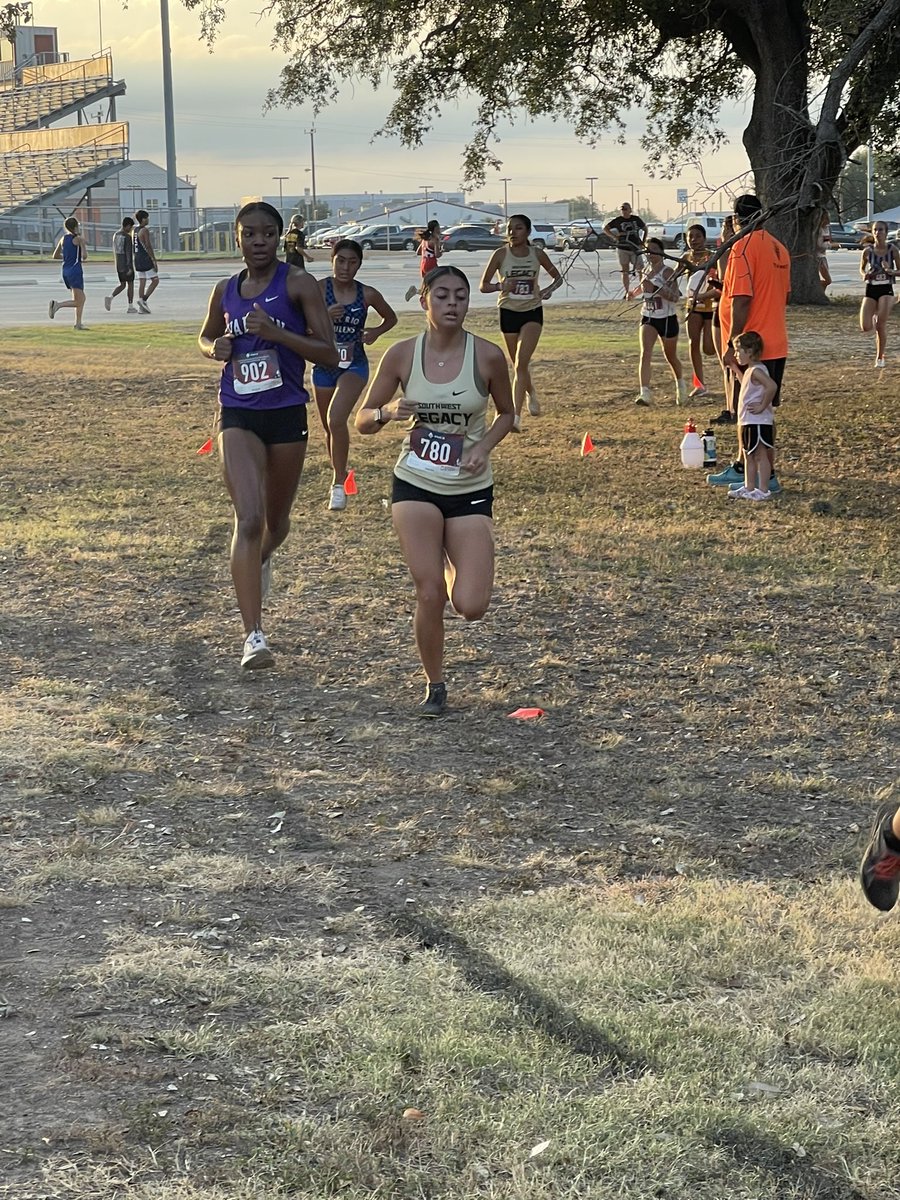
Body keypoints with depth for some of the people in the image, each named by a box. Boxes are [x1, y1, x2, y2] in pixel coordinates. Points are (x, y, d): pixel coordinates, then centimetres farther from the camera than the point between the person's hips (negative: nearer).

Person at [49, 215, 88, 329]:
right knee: (78, 301, -6)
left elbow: (55, 255, 15)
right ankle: (57, 304, -24)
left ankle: (78, 324, 13)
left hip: (66, 272, 8)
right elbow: (84, 256, -14)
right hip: (75, 271, -8)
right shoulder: (79, 239, -9)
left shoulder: (63, 238, 10)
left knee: (81, 299, 16)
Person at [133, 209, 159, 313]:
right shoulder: (145, 231, -13)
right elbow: (148, 247, -18)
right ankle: (143, 300, -12)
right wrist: (154, 261, -17)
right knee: (155, 280, -1)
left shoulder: (135, 231, 14)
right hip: (146, 259, -9)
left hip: (137, 259, 9)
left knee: (142, 282, 9)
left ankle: (141, 307, 5)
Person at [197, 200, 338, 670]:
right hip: (238, 416, 1)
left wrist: (276, 332, -22)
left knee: (275, 521, 18)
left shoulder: (298, 284, -6)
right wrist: (216, 348, 1)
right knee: (248, 520, -16)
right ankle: (253, 635, -18)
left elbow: (329, 354, -10)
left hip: (287, 415, -1)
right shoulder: (225, 291, 6)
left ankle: (262, 558, 57)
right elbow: (206, 337, 25)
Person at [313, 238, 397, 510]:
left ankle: (339, 484, -16)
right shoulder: (319, 289, -9)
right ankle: (339, 474, 40)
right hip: (325, 364, 2)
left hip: (354, 365, -2)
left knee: (336, 419, -24)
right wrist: (325, 317, -27)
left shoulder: (367, 294, -4)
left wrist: (376, 332, -4)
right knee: (329, 427, 15)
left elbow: (391, 318, 14)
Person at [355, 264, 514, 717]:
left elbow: (506, 414, 9)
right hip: (415, 483, 0)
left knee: (471, 606, -7)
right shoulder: (402, 354, -5)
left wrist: (484, 446, -10)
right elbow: (363, 421, 2)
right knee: (429, 593, -8)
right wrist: (387, 412, -20)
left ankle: (452, 561, 30)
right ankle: (434, 685, 15)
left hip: (471, 489, 0)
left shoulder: (487, 356, -8)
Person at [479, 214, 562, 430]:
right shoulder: (501, 254, -7)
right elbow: (483, 285, -5)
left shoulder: (537, 255, -4)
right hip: (509, 312, 1)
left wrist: (550, 289, -13)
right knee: (518, 365, 14)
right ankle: (531, 394, 45)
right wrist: (501, 286, -25)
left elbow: (558, 277, 10)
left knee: (521, 363, -16)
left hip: (532, 312, -1)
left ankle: (516, 415, -20)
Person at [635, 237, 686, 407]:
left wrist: (655, 288, -34)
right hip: (648, 318, 4)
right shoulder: (645, 270, 6)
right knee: (645, 353, -18)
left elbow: (675, 296, -28)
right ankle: (644, 393, -27)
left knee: (670, 356, 15)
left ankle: (680, 384, 45)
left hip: (667, 319, -4)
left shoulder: (667, 272, -15)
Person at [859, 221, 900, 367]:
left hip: (886, 290, -1)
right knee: (866, 328, -9)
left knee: (881, 325, -11)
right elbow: (862, 268, 15)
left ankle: (880, 357, 6)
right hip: (871, 290, 2)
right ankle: (874, 319, 30)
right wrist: (865, 275, -8)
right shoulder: (868, 251, -1)